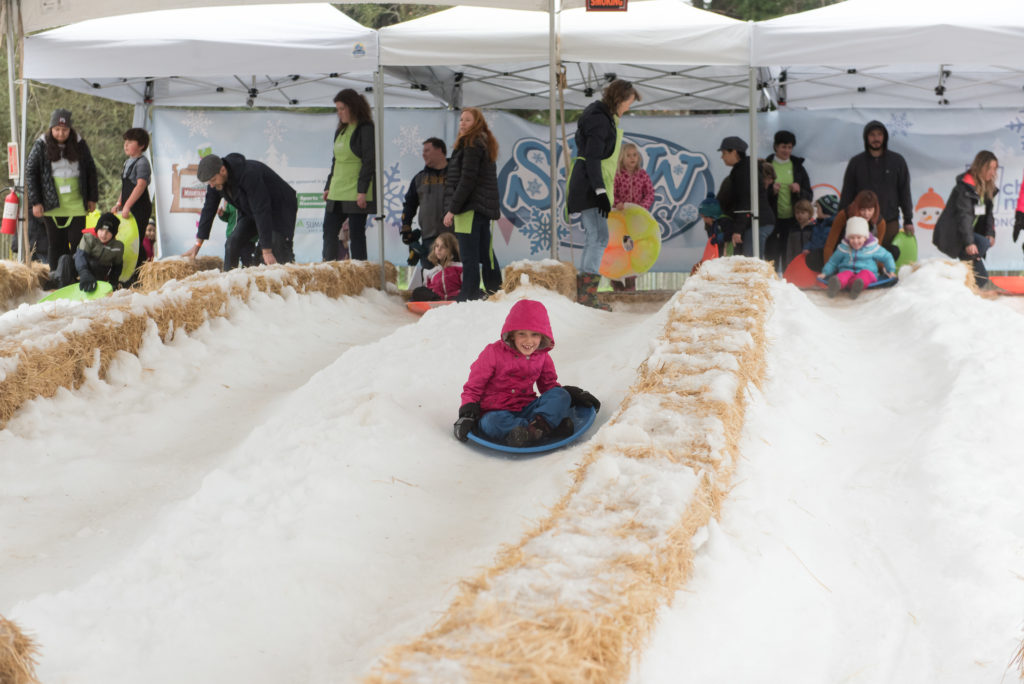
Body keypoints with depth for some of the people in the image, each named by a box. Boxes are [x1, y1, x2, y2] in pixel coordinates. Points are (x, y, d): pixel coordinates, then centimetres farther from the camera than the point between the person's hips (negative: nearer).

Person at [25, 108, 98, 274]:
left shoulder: (80, 145, 4)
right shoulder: (41, 146, -1)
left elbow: (91, 171, 12)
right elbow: (30, 173, 1)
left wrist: (92, 198, 9)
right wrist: (35, 202, -4)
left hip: (76, 204, 1)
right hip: (51, 204, -1)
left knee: (77, 242, -3)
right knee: (56, 244, 4)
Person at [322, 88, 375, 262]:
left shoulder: (366, 129, -8)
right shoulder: (341, 130, 17)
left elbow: (369, 161, -14)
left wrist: (362, 190, -18)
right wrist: (328, 186, 17)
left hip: (356, 193, -8)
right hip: (337, 192, 8)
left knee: (356, 234, -4)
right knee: (329, 231, 6)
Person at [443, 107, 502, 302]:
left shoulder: (471, 145, -11)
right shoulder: (486, 144, 19)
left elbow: (467, 181, -17)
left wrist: (452, 209, -16)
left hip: (470, 207, -10)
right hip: (485, 207, 10)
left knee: (469, 256, -9)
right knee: (485, 253, 15)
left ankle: (469, 295, -9)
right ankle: (496, 291, 21)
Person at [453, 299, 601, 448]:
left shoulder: (542, 356, 6)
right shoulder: (493, 353, -7)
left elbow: (549, 385, 20)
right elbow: (473, 387, -2)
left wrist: (576, 396, 5)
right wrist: (467, 415, -15)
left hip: (527, 409, 4)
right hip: (496, 411, -4)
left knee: (561, 395, -16)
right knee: (492, 423, -40)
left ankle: (540, 424, -43)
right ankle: (552, 428, -44)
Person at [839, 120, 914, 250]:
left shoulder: (897, 161, 7)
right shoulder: (856, 162, 7)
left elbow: (904, 192, 9)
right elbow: (847, 194, 9)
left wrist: (908, 220, 6)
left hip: (890, 223, 0)